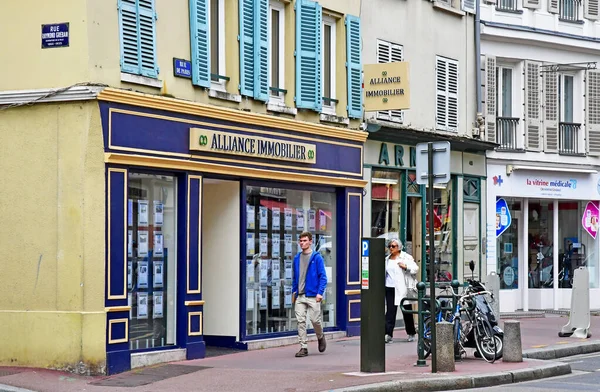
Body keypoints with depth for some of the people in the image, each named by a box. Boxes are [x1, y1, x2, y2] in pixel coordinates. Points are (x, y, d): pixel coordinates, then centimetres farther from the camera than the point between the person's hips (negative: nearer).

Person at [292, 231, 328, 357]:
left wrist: (320, 292, -14)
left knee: (315, 320, 0)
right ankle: (303, 347, 3)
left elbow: (323, 276, -6)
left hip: (312, 296, -4)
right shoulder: (297, 258, 11)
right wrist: (294, 290, 13)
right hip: (300, 296, 4)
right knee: (300, 321, -1)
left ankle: (321, 337, 30)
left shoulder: (317, 257, -4)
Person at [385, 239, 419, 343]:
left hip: (403, 289, -3)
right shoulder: (387, 259, 16)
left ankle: (411, 333, 19)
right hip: (390, 288, 3)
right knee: (390, 311, -6)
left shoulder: (406, 257, 1)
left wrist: (406, 267, -19)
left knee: (407, 311, 5)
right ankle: (388, 334, -11)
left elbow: (415, 268, -4)